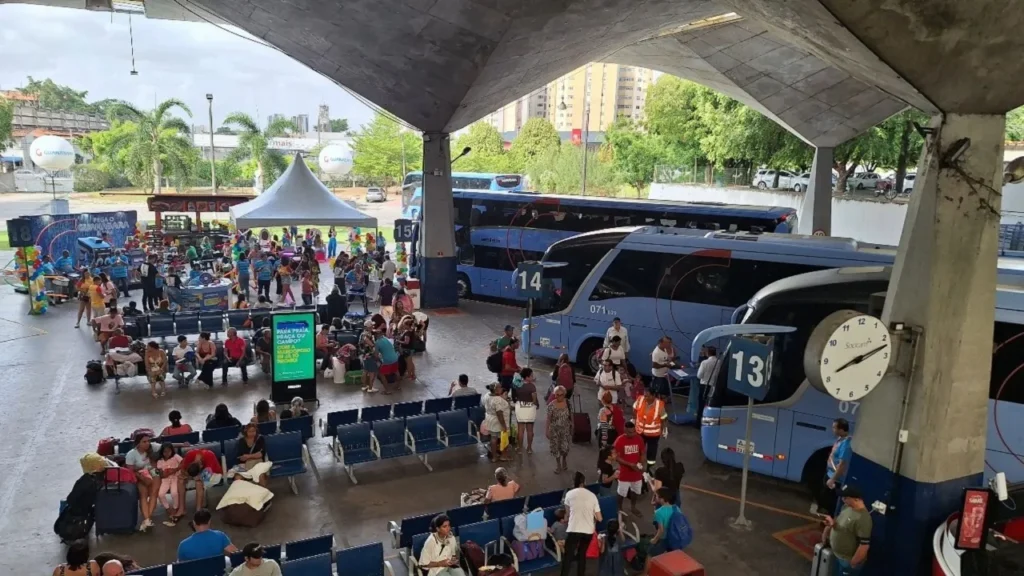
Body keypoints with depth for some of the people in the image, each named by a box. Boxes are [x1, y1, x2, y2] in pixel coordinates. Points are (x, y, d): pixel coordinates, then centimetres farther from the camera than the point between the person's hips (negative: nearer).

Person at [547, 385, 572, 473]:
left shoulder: (568, 403, -8)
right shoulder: (551, 405, -15)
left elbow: (571, 415, 2)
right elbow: (549, 418, -9)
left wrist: (572, 427, 6)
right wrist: (547, 430, -8)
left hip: (565, 429, 1)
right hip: (555, 429, -1)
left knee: (565, 447, 1)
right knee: (556, 447, 8)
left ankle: (564, 460, 33)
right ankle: (558, 464, 29)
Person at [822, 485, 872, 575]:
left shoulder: (863, 519, -31)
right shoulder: (847, 507, -3)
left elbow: (864, 545, -29)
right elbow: (839, 521, 15)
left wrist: (853, 564, -20)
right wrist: (832, 523, -8)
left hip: (848, 561, -8)